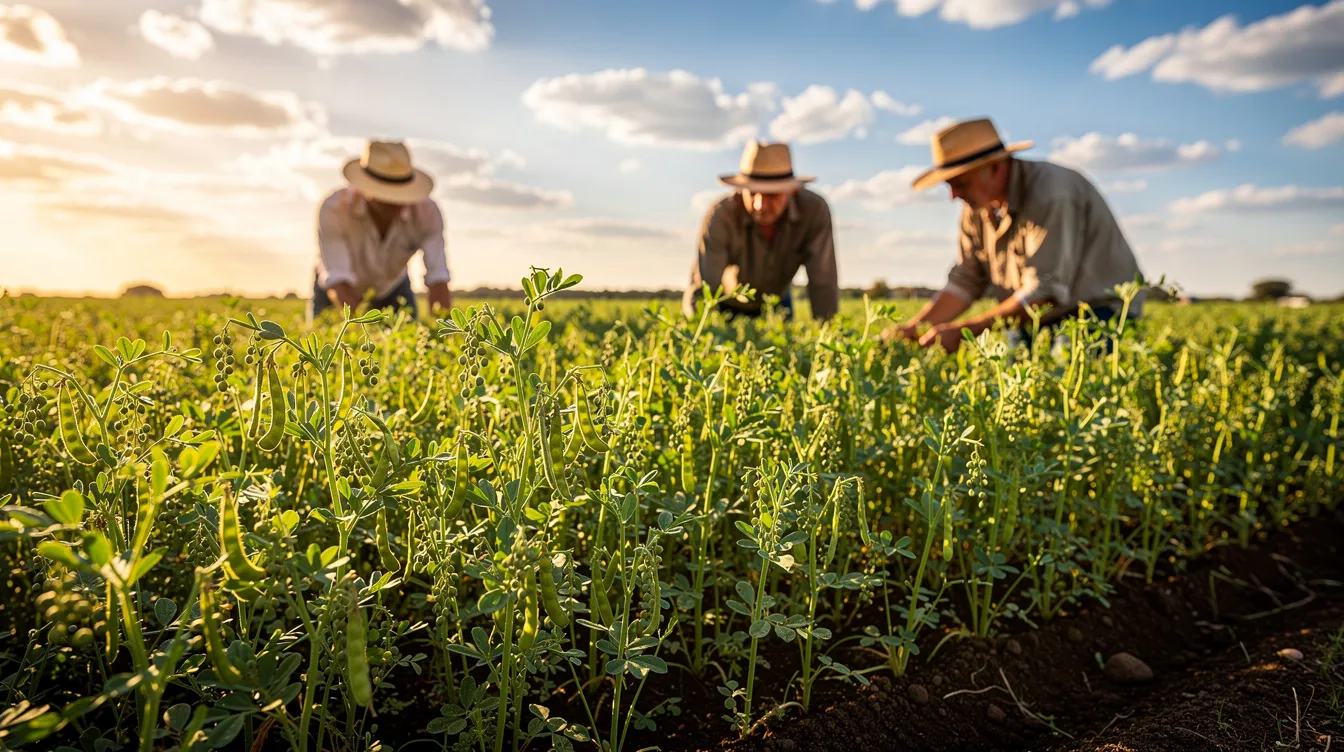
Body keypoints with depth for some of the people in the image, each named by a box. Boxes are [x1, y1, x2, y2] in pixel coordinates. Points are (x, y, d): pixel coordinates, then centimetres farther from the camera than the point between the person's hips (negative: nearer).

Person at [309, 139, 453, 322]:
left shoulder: (427, 212, -30)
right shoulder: (334, 209, -35)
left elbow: (438, 278, -35)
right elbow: (337, 281, -41)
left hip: (392, 288, 2)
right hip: (340, 294, -1)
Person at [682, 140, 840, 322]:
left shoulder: (814, 210, -31)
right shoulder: (720, 216, -36)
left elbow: (823, 282, -26)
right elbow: (705, 288, -36)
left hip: (775, 300, 3)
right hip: (722, 304, -2)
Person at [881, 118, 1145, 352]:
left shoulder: (1053, 195, -21)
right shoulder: (978, 206, 4)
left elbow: (1045, 292, -26)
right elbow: (966, 281, 4)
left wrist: (963, 330, -26)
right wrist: (914, 328, -11)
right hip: (1034, 326, 7)